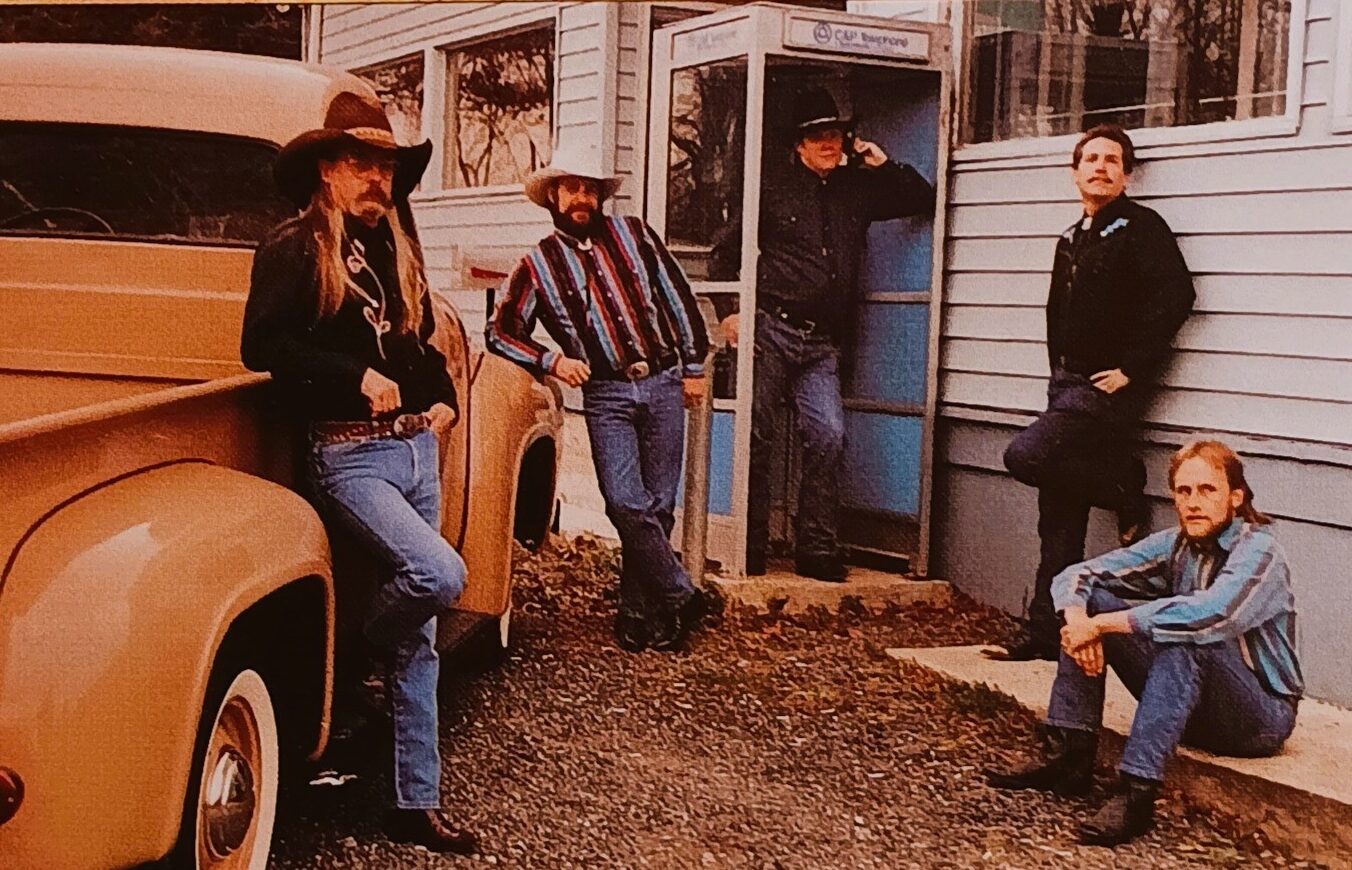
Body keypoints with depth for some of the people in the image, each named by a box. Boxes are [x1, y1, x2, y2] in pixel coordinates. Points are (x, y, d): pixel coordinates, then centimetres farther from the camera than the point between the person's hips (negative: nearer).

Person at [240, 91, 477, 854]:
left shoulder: (398, 249, 15)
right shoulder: (295, 247, -5)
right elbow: (262, 346, -14)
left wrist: (444, 399, 8)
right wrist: (356, 375, -19)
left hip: (418, 448, 7)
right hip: (350, 454, -7)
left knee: (420, 636, 7)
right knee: (440, 574, -27)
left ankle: (417, 802, 15)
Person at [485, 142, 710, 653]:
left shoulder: (632, 234, 6)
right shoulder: (538, 265, 3)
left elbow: (677, 297, 11)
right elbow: (499, 332, 7)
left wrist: (693, 366, 8)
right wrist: (550, 361, -7)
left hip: (663, 385, 1)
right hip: (606, 396, -1)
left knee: (658, 506, 2)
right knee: (627, 505, -15)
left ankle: (638, 612, 15)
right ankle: (680, 598, 3)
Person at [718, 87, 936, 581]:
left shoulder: (856, 188, 15)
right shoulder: (774, 187, 4)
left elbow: (923, 201, 21)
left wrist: (883, 165, 9)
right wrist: (730, 312, -2)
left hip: (822, 342, 3)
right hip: (771, 331, -3)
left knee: (829, 436, -11)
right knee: (757, 441, 0)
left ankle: (817, 552, -2)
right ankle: (749, 553, 8)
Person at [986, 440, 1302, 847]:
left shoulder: (1260, 551, -18)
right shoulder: (1174, 545, 0)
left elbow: (1211, 615, -38)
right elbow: (1075, 576, -1)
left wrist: (1101, 624, -33)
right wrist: (1078, 621, -25)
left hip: (1261, 716, -6)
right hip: (1193, 706, 6)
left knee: (1186, 636, -35)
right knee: (1090, 599, -5)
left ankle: (1138, 791, -35)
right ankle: (1071, 759, -9)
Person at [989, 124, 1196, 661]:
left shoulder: (1140, 227, -5)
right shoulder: (1071, 239, 19)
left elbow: (1175, 297, -17)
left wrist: (1131, 368, -19)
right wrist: (1059, 371, 12)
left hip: (1107, 390, -8)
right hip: (1068, 387, 8)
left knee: (1025, 456, -24)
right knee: (1059, 525, 7)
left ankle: (1124, 488, -2)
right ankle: (1047, 634, 12)